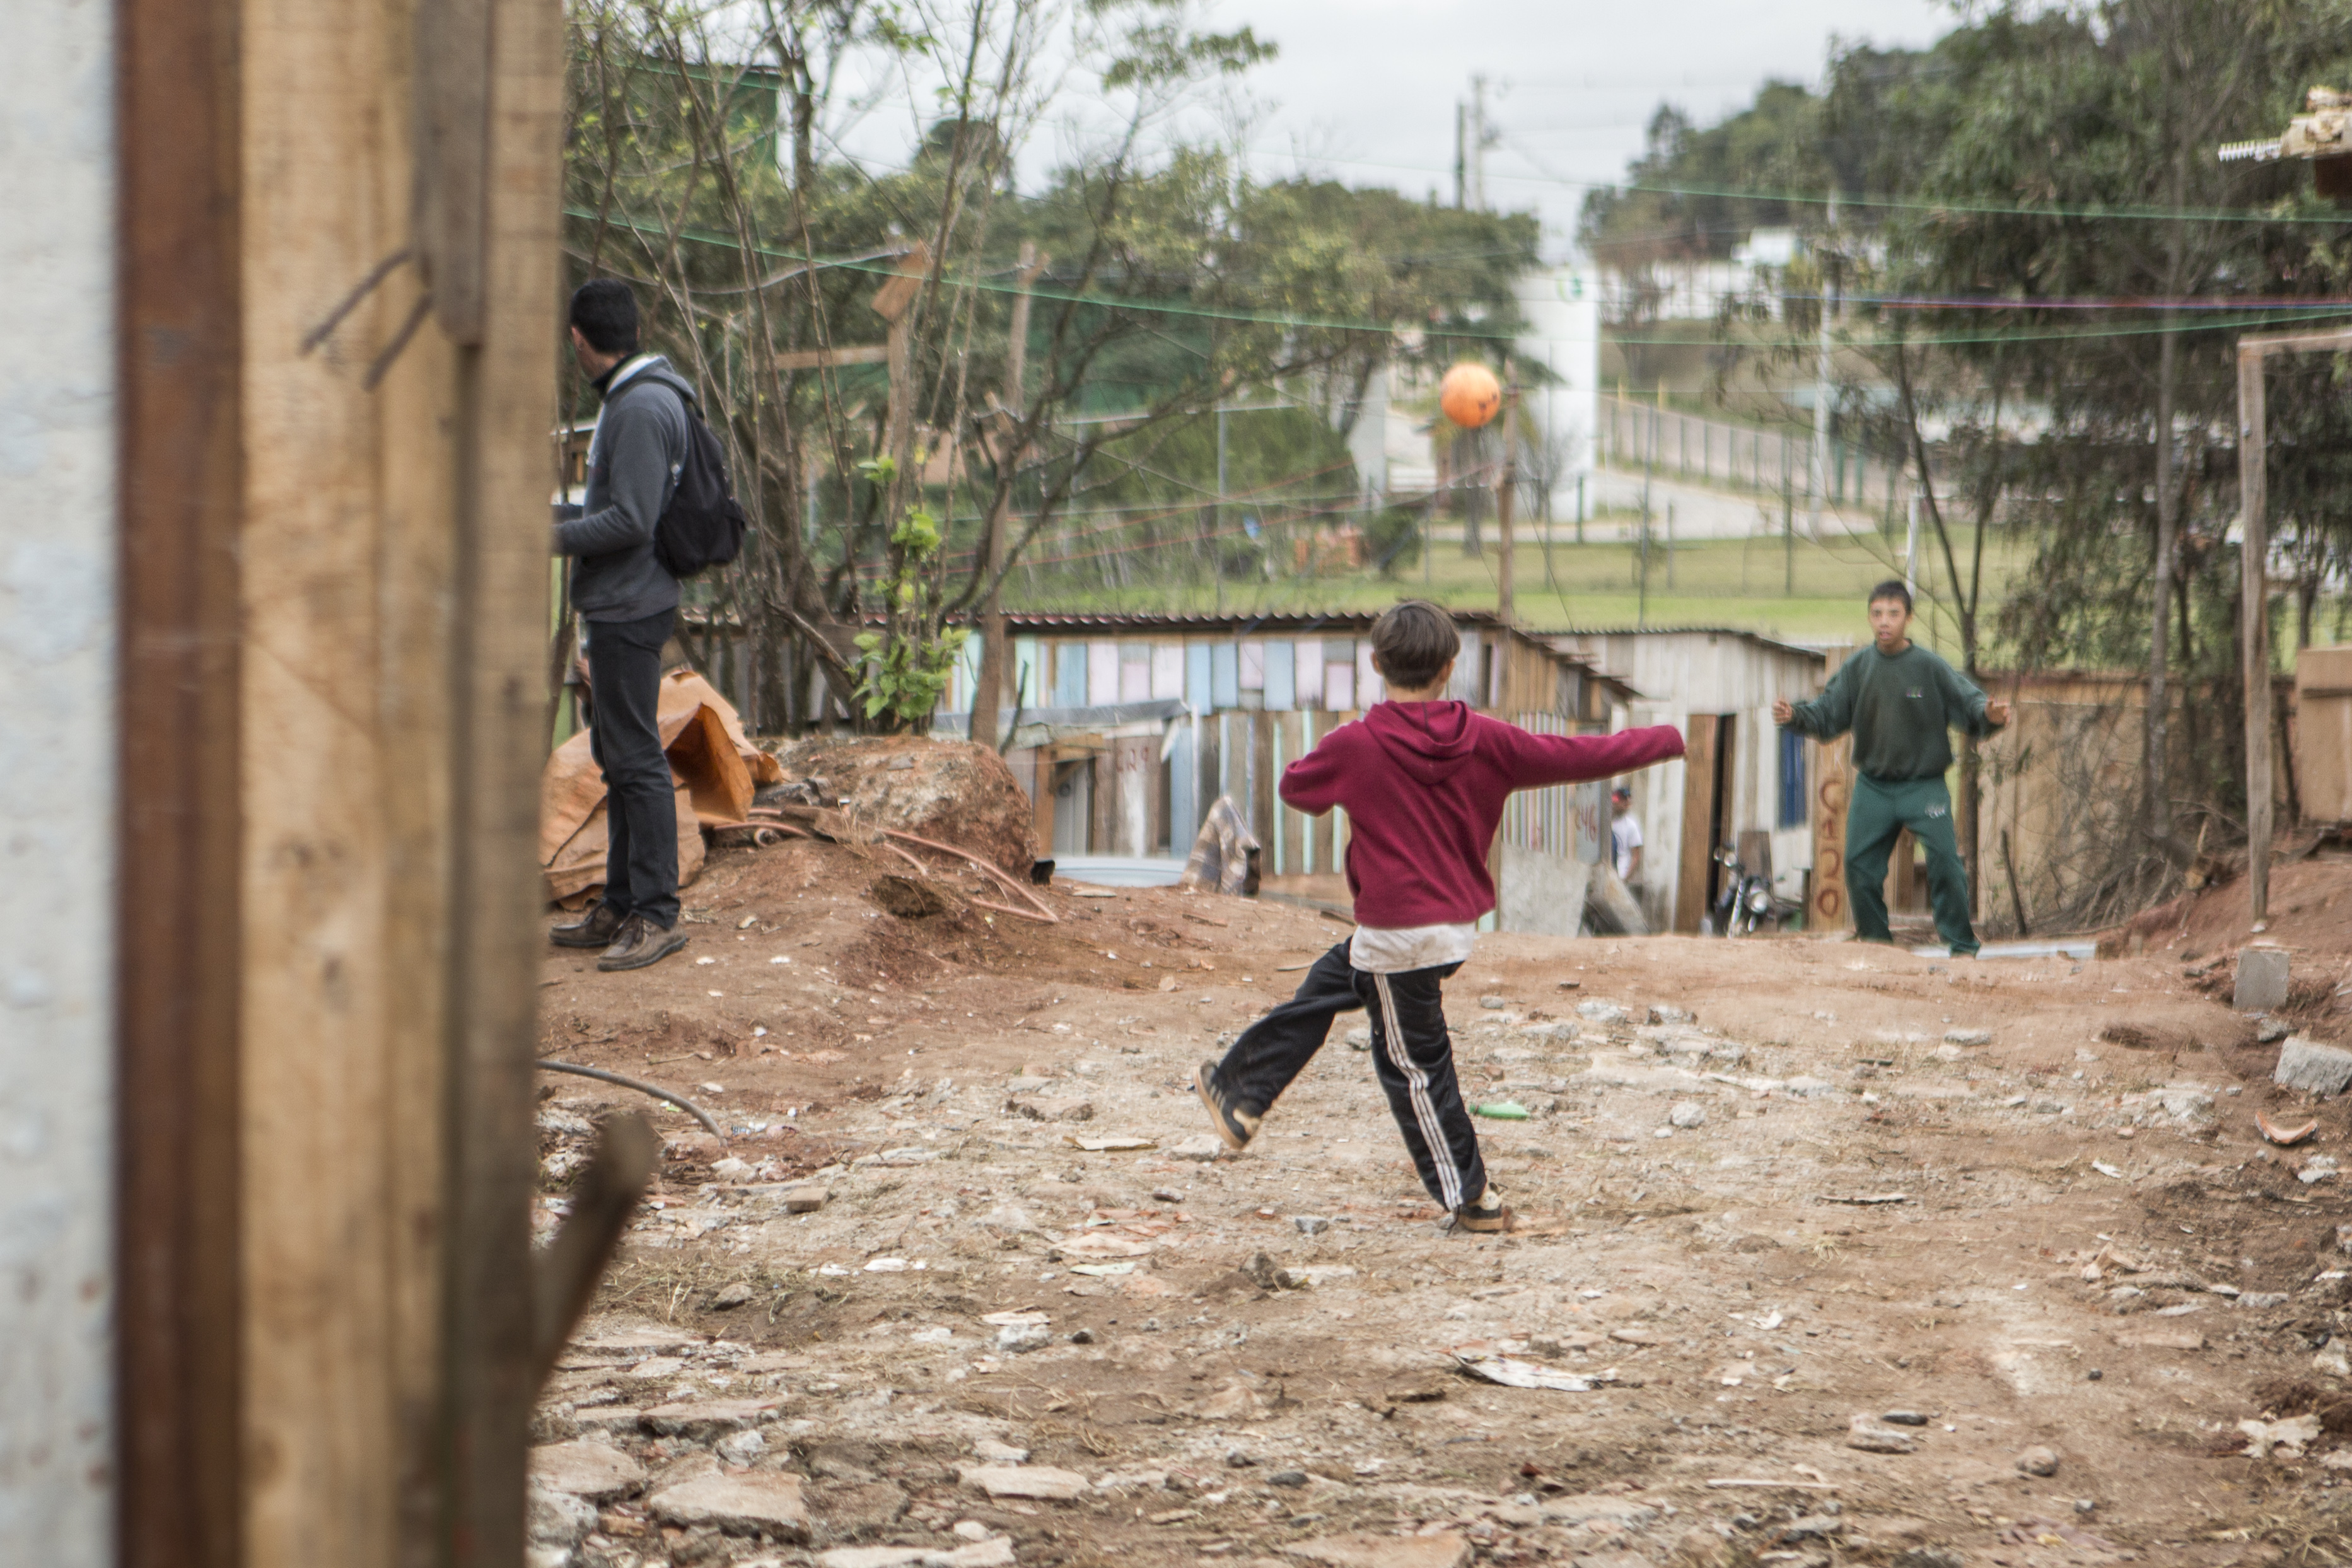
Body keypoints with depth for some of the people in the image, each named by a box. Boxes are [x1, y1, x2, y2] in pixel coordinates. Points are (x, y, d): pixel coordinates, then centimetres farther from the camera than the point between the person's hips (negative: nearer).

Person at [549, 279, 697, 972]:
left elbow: (631, 522, -22)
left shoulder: (642, 408, -18)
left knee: (636, 759, -8)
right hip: (615, 608, 11)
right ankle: (621, 907, 20)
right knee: (615, 757, 14)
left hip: (630, 609, -11)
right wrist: (558, 513, 21)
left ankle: (657, 914, -6)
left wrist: (551, 539, -14)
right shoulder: (626, 400, 15)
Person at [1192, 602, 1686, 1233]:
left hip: (1395, 932, -6)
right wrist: (1665, 741, 14)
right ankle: (1242, 1096, 28)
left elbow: (1295, 788, 4)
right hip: (1456, 918, 6)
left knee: (1414, 1064, 4)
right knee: (1324, 989, 21)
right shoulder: (1484, 740, -5)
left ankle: (1472, 1199, 9)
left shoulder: (1353, 747, -15)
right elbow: (1576, 756, 1)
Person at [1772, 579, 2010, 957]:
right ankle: (1874, 937, 18)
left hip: (1924, 785, -3)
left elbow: (1968, 702, -9)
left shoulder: (1930, 668, -7)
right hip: (1873, 787, 3)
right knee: (1860, 863, 1)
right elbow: (1827, 715, 7)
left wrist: (1989, 715, -31)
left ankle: (1962, 944, -2)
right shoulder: (1857, 669, 3)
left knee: (1945, 861, -12)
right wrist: (1794, 716, -11)